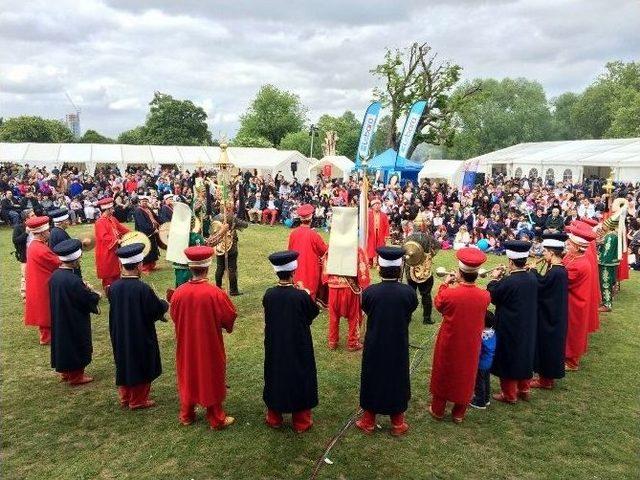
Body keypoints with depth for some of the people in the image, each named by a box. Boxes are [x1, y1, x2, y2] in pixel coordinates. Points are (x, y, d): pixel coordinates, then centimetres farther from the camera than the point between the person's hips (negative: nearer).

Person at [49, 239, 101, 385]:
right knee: (76, 346, 10)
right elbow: (89, 300, -20)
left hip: (59, 321, 8)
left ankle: (65, 372, 38)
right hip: (75, 323, -8)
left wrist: (85, 289, 5)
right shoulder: (73, 280, -29)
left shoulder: (54, 276, -4)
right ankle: (76, 376, 24)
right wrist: (97, 295, 0)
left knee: (64, 343, 22)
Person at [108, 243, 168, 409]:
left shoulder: (113, 287, -9)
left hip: (120, 335, 6)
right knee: (140, 367, 12)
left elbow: (115, 308, 7)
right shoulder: (143, 289, -26)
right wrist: (165, 304, 7)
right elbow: (158, 310, -16)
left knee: (124, 364, 22)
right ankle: (138, 400, 25)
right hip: (141, 336, -5)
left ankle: (124, 398, 35)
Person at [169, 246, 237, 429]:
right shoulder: (215, 293, -24)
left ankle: (187, 415, 36)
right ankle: (216, 419, 24)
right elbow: (230, 318, -12)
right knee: (211, 379, 12)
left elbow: (174, 316, 3)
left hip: (186, 345, 3)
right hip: (210, 346, -3)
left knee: (188, 376, 21)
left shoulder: (179, 292, -14)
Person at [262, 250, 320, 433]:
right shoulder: (302, 296, -22)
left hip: (275, 346, 3)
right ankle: (301, 421, 26)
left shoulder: (268, 295, -13)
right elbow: (314, 312, -4)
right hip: (298, 347, -3)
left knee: (276, 378, 20)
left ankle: (274, 418, 33)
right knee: (299, 378, 14)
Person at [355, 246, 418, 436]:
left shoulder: (369, 292, -19)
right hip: (399, 347, 0)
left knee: (372, 380, 18)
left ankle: (368, 422, 32)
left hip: (374, 346, 0)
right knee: (397, 381, 19)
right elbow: (409, 314, 0)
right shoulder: (408, 292, -19)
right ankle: (397, 424, 32)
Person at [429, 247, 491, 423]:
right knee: (465, 377, 20)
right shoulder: (485, 296, -17)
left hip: (448, 344, -2)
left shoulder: (448, 293, -25)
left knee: (443, 375, 18)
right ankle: (459, 414, 33)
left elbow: (438, 304, -3)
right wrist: (462, 285, 6)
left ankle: (438, 410, 33)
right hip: (471, 346, 2)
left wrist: (445, 284, 6)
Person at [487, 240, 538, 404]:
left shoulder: (508, 282, -28)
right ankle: (524, 390, 36)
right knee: (524, 355, 21)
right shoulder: (532, 278, -6)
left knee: (508, 359, 9)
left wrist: (494, 279, 0)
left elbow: (492, 296, -13)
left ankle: (509, 394, 22)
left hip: (510, 328, -7)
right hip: (528, 327, 7)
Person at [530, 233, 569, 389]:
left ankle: (546, 379, 19)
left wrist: (532, 270, -8)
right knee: (549, 347, 19)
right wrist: (535, 272, -3)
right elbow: (545, 283, 8)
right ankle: (548, 376, 32)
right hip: (554, 315, 9)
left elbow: (539, 287, -19)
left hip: (549, 318, -9)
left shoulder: (555, 273, -27)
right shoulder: (560, 269, 3)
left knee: (547, 347, 5)